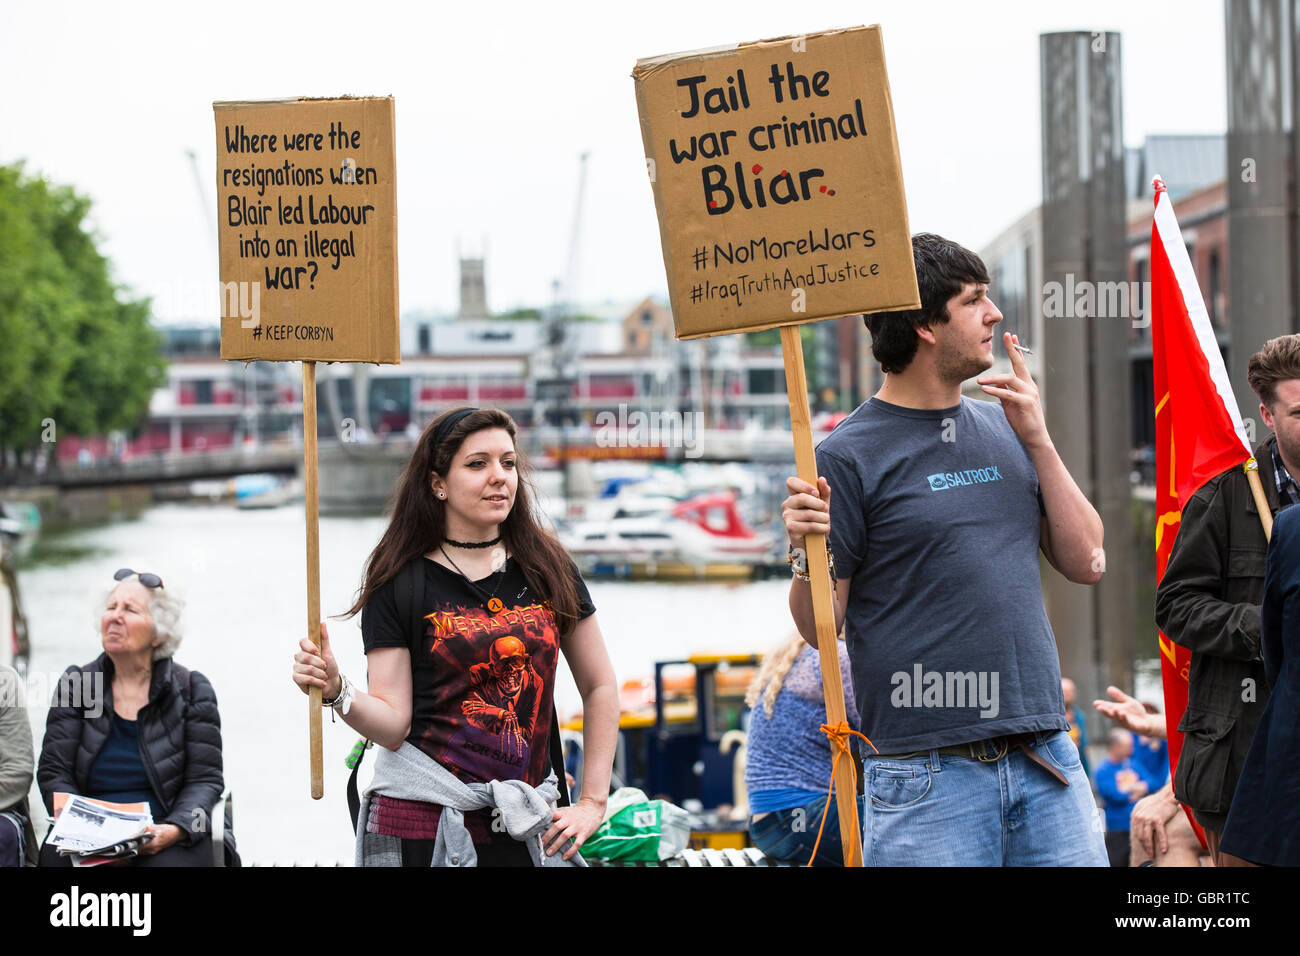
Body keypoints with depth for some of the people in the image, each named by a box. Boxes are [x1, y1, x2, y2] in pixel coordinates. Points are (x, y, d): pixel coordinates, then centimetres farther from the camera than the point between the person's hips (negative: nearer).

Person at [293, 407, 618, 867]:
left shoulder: (547, 568, 5)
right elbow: (394, 725, -6)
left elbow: (599, 686, 12)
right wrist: (337, 692, -25)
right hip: (422, 823, -2)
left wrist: (592, 803, 6)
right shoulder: (401, 583, -2)